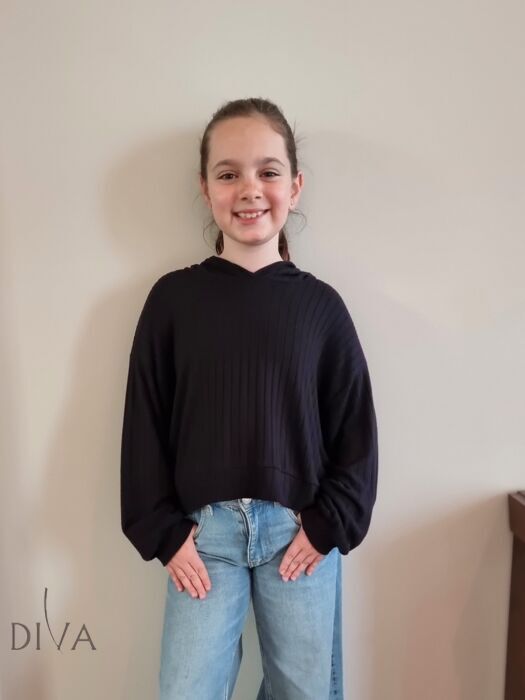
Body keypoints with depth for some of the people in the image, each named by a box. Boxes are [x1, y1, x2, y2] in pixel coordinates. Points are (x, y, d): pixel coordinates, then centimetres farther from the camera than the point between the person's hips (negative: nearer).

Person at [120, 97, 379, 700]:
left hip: (301, 530, 1)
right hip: (203, 531, 0)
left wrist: (331, 524, -3)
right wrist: (162, 531, -4)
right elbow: (144, 425, 0)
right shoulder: (173, 297, -3)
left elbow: (355, 429, 3)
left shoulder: (320, 304, -1)